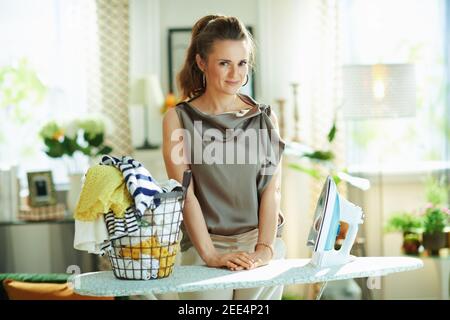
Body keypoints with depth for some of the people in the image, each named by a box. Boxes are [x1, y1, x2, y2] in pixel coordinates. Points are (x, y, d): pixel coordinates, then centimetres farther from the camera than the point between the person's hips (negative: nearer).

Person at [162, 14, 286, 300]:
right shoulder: (178, 119, 1)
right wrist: (210, 255, -15)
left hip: (261, 247, 2)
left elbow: (272, 191, 1)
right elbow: (186, 193, -6)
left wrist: (266, 248, -12)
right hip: (204, 247, -2)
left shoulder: (265, 119, 8)